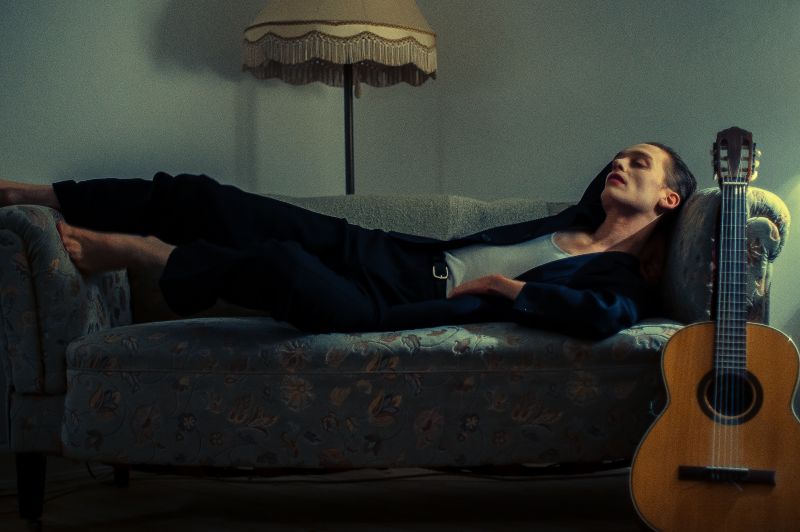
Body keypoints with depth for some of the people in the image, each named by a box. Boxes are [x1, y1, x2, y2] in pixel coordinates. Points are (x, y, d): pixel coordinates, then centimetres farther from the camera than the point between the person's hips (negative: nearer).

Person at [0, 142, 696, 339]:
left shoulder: (623, 280, -2)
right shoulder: (571, 225, 23)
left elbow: (600, 317, -25)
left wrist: (502, 284, -17)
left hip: (393, 306, -8)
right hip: (388, 254, 8)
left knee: (280, 265, -36)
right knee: (208, 201, -4)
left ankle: (136, 250, -14)